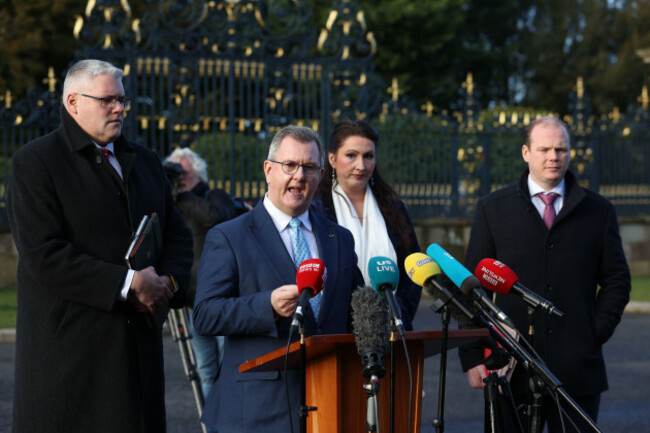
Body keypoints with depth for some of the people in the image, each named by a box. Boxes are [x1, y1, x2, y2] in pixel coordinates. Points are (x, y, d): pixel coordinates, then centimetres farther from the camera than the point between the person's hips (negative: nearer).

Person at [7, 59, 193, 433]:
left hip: (139, 343, 6)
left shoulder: (144, 161, 19)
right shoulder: (35, 162, -4)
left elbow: (178, 235, 22)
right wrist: (127, 282, -17)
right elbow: (43, 256, -14)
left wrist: (169, 282, -1)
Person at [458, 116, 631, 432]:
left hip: (578, 369, 1)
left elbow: (617, 280, 14)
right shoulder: (492, 210, 7)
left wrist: (599, 330, -2)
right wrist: (472, 357, -1)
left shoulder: (598, 211, 10)